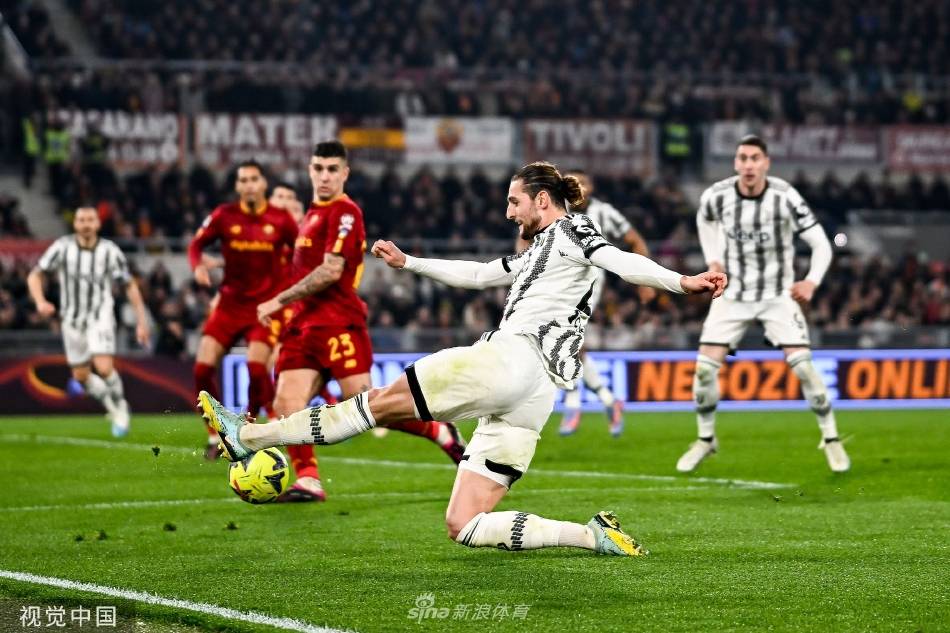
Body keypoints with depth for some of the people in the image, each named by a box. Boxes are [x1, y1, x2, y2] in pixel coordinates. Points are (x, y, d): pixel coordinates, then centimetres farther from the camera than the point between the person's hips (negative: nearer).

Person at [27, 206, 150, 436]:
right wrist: (40, 301, -22)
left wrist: (142, 321, -1)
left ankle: (120, 406, 7)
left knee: (104, 368, -21)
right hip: (72, 318, 2)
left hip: (100, 316, -2)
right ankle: (113, 407, 32)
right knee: (81, 376, 6)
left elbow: (130, 286, 0)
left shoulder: (110, 251, -10)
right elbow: (34, 276, -3)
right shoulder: (62, 247, -9)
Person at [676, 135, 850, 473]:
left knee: (802, 365, -15)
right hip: (733, 294, 2)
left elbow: (821, 244, -16)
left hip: (778, 295, -2)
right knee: (705, 367, -7)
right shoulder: (716, 196, -12)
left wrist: (812, 281, -29)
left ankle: (831, 438, 2)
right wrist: (713, 261, 5)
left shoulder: (785, 197, -20)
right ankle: (705, 439, 15)